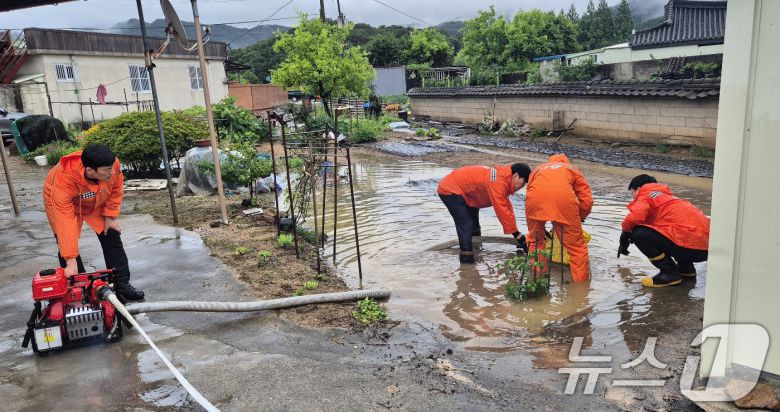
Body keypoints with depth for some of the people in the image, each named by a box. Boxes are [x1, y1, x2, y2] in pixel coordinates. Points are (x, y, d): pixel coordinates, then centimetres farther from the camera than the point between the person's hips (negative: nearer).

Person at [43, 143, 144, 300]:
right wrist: (71, 261, -44)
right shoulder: (64, 180, -44)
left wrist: (110, 216, -12)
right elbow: (65, 221, -44)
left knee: (112, 239, 0)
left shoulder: (113, 165, -35)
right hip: (64, 203, -3)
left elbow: (115, 190, -12)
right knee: (67, 246, -11)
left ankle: (122, 284, 9)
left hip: (98, 202, 4)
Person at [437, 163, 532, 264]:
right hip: (450, 190, -11)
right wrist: (517, 234, -22)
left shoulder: (503, 176, 1)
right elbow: (502, 211, -29)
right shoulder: (498, 182, -30)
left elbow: (506, 206, 7)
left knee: (473, 221, 21)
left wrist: (515, 231, 8)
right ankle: (467, 261, -13)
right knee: (466, 225, -17)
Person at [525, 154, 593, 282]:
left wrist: (540, 226, 43)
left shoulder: (538, 169, 41)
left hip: (536, 198, 2)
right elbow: (587, 201, 22)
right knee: (576, 246, 13)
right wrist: (578, 219, 40)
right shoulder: (573, 169, 35)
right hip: (564, 198, -2)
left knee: (535, 241, 25)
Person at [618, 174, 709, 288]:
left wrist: (625, 235, 3)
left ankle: (670, 273, -2)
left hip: (692, 246, -10)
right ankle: (686, 268, 21)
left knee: (639, 234, -10)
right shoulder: (666, 196, 30)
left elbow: (635, 218, -18)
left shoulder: (645, 195, 2)